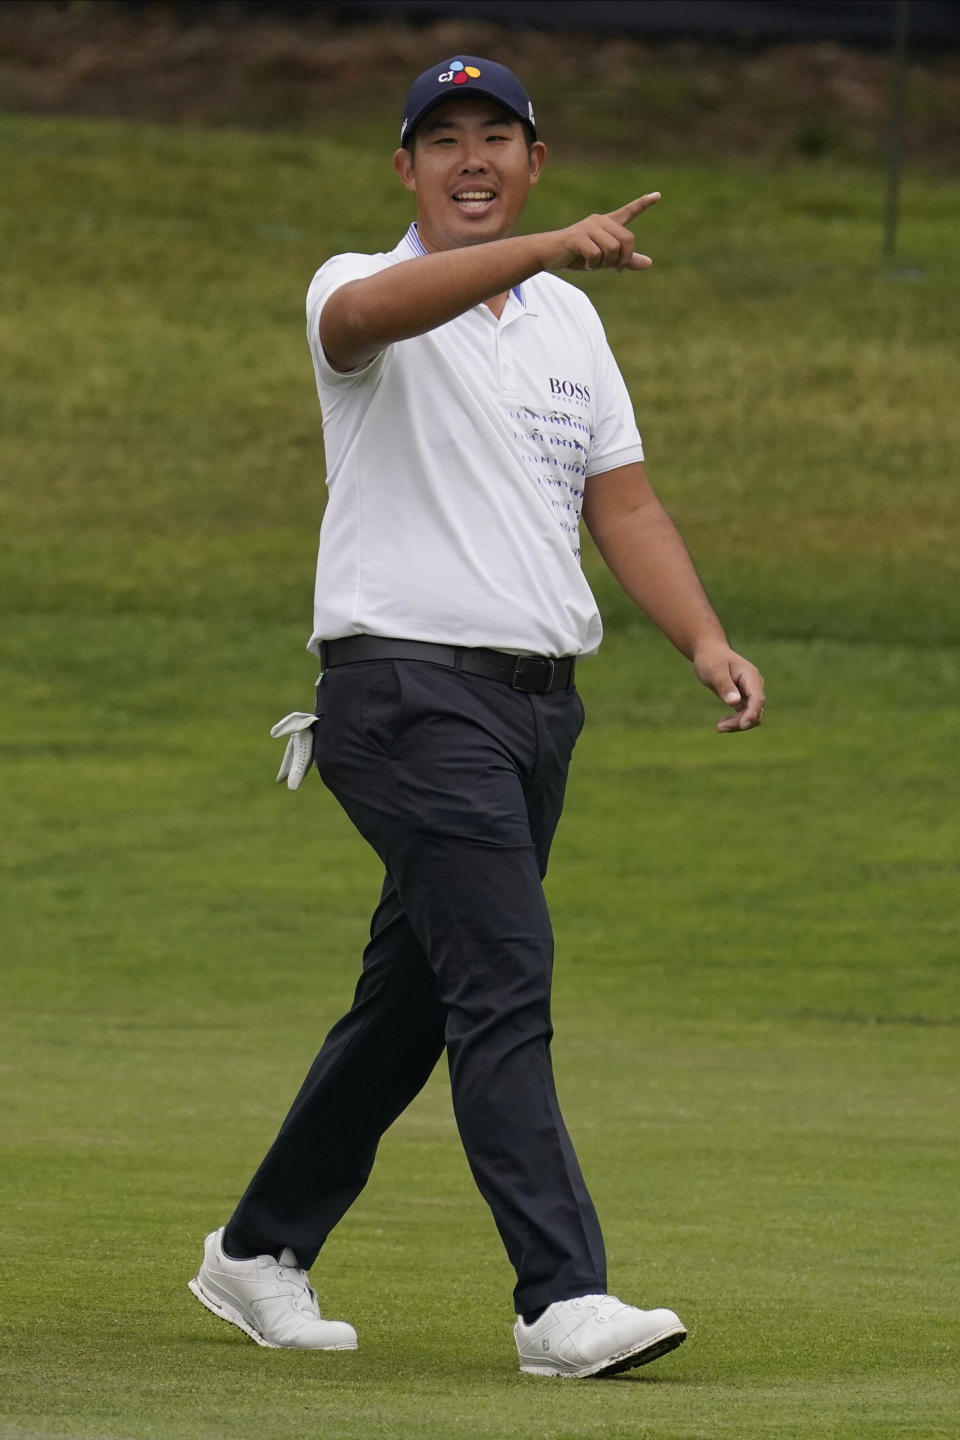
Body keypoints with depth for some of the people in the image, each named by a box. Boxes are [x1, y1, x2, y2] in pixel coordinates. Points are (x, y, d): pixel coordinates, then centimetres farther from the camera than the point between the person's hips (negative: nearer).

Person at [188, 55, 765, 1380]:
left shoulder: (569, 320, 17)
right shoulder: (362, 293, -4)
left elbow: (622, 501, 15)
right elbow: (367, 313, -30)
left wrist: (704, 639, -2)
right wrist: (551, 250, -44)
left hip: (538, 703, 7)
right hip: (409, 686, -7)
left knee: (416, 996, 13)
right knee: (505, 977, -17)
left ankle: (261, 1251, 27)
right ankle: (563, 1298, -22)